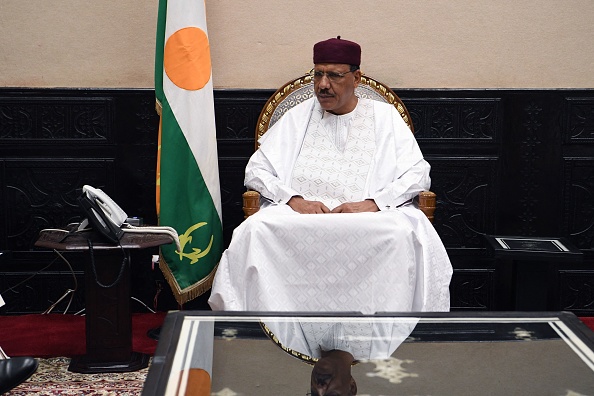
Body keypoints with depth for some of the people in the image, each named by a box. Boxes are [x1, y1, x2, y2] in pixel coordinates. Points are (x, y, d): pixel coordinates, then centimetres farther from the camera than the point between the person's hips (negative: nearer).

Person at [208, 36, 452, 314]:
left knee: (404, 234, -35)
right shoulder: (297, 117, 18)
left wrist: (373, 203, -12)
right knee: (257, 229, -31)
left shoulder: (385, 117, 15)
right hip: (300, 215, 1)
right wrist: (294, 200, -8)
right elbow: (255, 170, 12)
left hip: (371, 217, -1)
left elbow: (418, 174, 6)